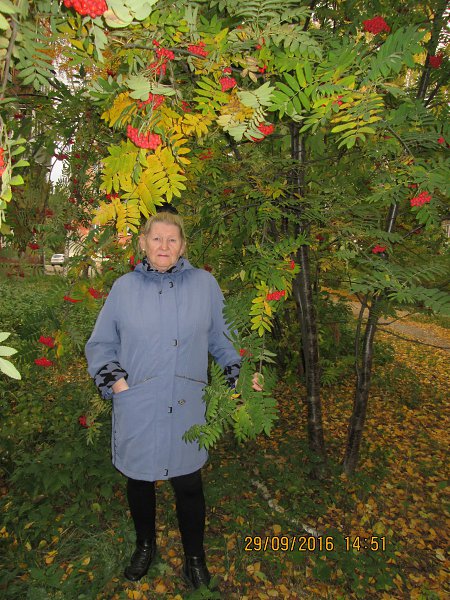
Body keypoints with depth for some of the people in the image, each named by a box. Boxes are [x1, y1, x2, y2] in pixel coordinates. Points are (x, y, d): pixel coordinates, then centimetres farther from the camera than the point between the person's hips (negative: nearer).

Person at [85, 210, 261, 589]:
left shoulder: (204, 283, 1)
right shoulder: (124, 287, 2)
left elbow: (221, 338, 9)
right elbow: (100, 343, 8)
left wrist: (239, 373, -2)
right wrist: (115, 380, -5)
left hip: (186, 407, -1)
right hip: (136, 408, 1)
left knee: (188, 485, 11)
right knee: (138, 480, 18)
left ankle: (195, 557, 38)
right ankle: (145, 545, 47)